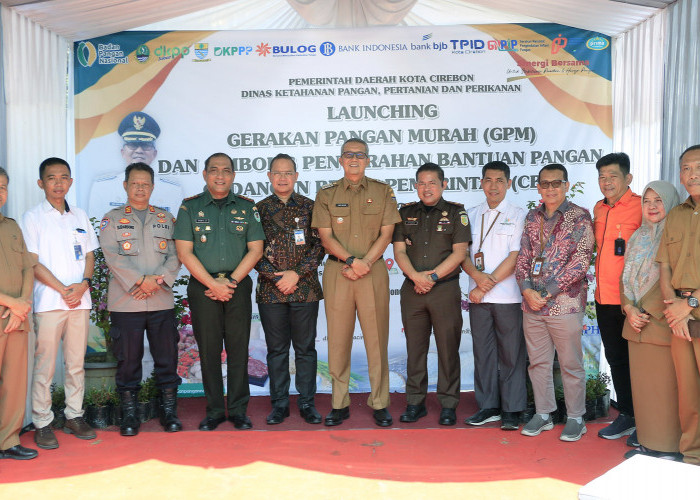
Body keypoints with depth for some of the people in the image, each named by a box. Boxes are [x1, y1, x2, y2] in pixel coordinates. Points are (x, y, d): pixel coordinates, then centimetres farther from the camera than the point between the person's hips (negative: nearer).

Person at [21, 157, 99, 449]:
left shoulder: (80, 216, 14)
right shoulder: (32, 217, 2)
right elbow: (32, 263, -4)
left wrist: (83, 284, -5)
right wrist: (62, 289, -11)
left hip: (80, 301, 4)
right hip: (48, 302, -4)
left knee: (76, 363, 9)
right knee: (44, 365, -1)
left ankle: (74, 416, 19)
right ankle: (42, 423, 8)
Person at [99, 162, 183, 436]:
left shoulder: (167, 218, 15)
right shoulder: (112, 219, 8)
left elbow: (175, 255, 5)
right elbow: (113, 256, -5)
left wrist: (158, 281, -11)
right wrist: (140, 281, -16)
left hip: (162, 301, 2)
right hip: (125, 302, -2)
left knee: (167, 357, 4)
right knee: (128, 359, 3)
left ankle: (169, 410, 15)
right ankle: (129, 413, 15)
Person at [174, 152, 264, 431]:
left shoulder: (247, 207, 8)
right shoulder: (190, 207, 5)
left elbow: (255, 249, 3)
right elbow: (184, 252, -2)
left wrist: (231, 281, -8)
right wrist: (213, 284, -10)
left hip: (238, 286, 1)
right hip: (202, 287, 0)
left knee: (238, 349, 3)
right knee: (208, 350, 4)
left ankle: (239, 410, 13)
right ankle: (214, 411, 15)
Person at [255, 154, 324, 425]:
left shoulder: (309, 207, 6)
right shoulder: (259, 209, 7)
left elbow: (319, 245, 0)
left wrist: (296, 274, -11)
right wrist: (275, 277, -9)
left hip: (305, 288, 0)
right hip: (270, 289, 1)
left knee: (305, 347, 6)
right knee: (276, 349, 7)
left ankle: (307, 402, 17)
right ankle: (279, 403, 18)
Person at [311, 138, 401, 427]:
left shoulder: (382, 192, 9)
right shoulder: (326, 195, 9)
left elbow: (386, 234, 2)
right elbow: (326, 237, 1)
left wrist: (365, 263, -11)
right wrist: (352, 260, -13)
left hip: (374, 271, 0)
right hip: (337, 272, 1)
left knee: (377, 338, 1)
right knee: (338, 338, 3)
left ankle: (380, 404, 11)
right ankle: (339, 404, 13)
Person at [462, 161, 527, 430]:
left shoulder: (518, 215, 1)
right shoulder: (471, 215, 13)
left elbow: (514, 258, -6)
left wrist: (487, 285, -11)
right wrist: (477, 275, -11)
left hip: (508, 296, -3)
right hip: (478, 296, 4)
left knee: (511, 354, 2)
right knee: (483, 351, 8)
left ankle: (511, 410, 13)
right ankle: (488, 407, 19)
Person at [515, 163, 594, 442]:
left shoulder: (580, 217, -4)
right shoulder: (532, 217, 11)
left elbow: (581, 261, -12)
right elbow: (523, 257, 10)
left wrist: (548, 292, -14)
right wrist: (527, 289, -7)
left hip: (565, 303, -5)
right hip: (532, 304, 5)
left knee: (571, 364, 5)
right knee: (537, 362, 12)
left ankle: (575, 419, 21)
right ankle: (543, 414, 26)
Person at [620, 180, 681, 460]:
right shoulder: (637, 238, 16)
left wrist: (650, 313, -15)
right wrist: (629, 310, 0)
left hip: (662, 324, -6)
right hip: (636, 325, 6)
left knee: (665, 386, -3)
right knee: (641, 385, 9)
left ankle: (669, 449, 9)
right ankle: (647, 444, 19)